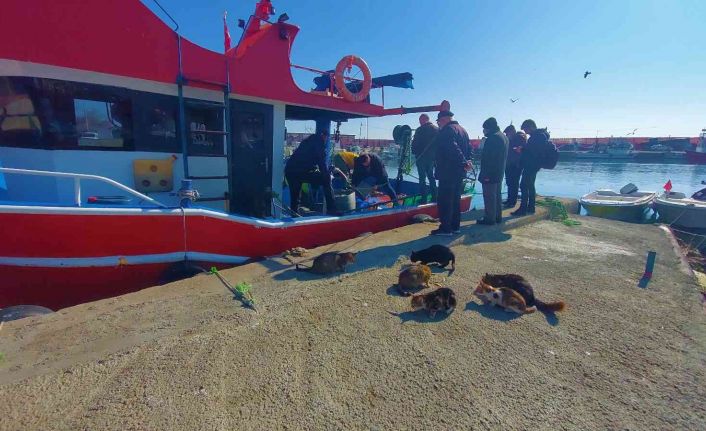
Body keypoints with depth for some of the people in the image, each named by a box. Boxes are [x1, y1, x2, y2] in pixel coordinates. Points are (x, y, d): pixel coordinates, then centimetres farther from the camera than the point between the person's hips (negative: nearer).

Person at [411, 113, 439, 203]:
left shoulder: (420, 130, -12)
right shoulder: (437, 129, 5)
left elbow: (415, 143, -11)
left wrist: (414, 152, 5)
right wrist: (435, 154, 13)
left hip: (422, 157, -6)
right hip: (432, 157, 6)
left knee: (422, 178, 0)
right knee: (431, 177, 17)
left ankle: (424, 199, -1)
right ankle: (434, 197, 20)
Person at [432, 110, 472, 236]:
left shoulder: (447, 130, -12)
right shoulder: (462, 130, 18)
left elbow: (453, 149, -26)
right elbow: (469, 148, 16)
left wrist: (463, 162, -26)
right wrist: (467, 161, 4)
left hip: (447, 172, -9)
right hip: (459, 172, 9)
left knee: (444, 200, -5)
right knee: (455, 199, 15)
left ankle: (445, 228, -3)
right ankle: (455, 226, 21)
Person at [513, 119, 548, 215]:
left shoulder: (540, 136, -15)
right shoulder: (536, 135, 17)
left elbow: (535, 152, -22)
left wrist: (522, 149, -15)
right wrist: (522, 149, 3)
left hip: (531, 165, -11)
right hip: (531, 165, 11)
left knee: (524, 186, -11)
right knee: (530, 186, 15)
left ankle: (523, 209, -10)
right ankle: (531, 207, 23)